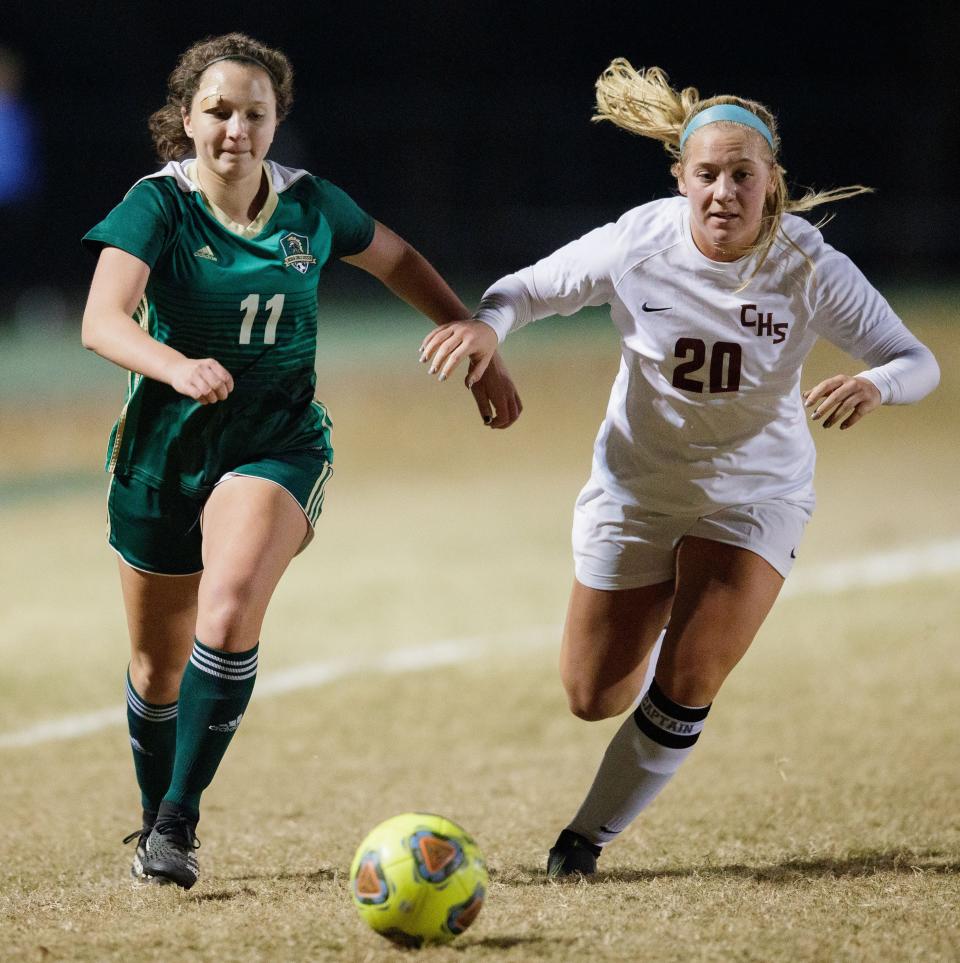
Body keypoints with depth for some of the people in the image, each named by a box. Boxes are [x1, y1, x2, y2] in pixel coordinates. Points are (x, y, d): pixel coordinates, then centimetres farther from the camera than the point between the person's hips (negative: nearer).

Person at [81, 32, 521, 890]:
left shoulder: (311, 206, -4)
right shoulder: (158, 206, -13)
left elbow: (398, 262, 16)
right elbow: (102, 322, -29)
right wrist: (175, 366, -48)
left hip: (277, 445, 0)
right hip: (162, 451, 0)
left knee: (231, 610, -27)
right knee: (158, 665, 11)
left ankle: (179, 822, -19)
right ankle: (153, 818, 38)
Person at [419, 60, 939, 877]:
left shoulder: (810, 270, -22)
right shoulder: (636, 246, -21)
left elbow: (917, 361, -19)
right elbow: (529, 289, -8)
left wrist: (874, 386, -42)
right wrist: (487, 324, -31)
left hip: (757, 493, -1)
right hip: (637, 487, 1)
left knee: (687, 686, -13)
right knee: (594, 698, 9)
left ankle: (591, 834, 10)